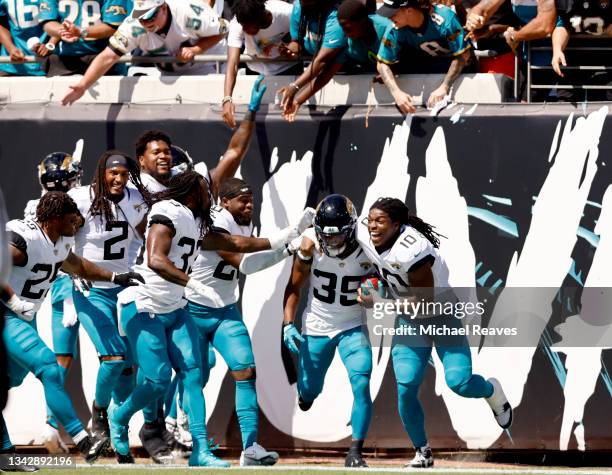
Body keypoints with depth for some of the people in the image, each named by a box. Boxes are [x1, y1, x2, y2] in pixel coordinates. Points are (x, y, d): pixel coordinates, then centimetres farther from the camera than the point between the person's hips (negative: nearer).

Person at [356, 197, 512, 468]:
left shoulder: (411, 250, -34)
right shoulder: (366, 237, -13)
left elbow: (425, 301, -28)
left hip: (441, 314, -6)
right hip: (410, 320, 6)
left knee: (459, 383, -14)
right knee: (405, 389, -8)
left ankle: (492, 391, 23)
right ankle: (422, 453, 9)